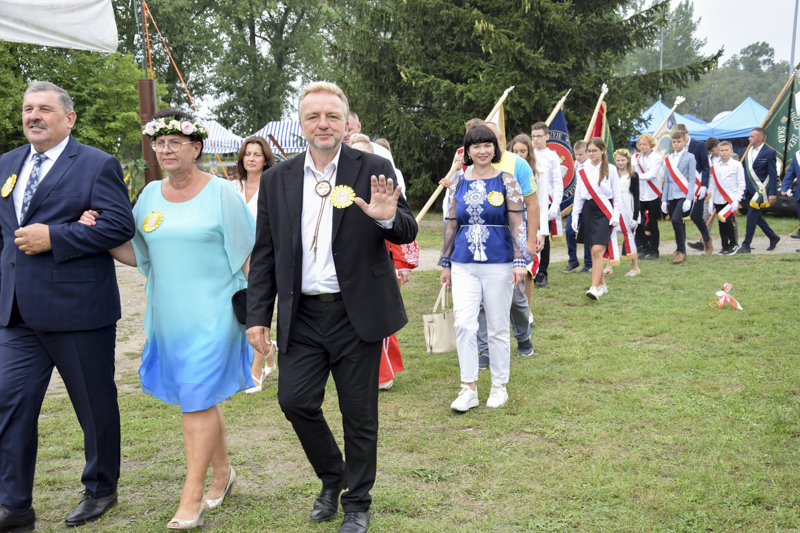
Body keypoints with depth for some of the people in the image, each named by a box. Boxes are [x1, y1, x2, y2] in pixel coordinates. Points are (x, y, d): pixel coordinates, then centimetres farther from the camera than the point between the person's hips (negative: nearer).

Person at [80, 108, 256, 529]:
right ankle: (222, 472, 34)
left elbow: (247, 256, -6)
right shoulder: (150, 195, 8)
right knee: (201, 398, 15)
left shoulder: (222, 193, -7)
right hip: (168, 316, 5)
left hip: (211, 315, -5)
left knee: (197, 400, -6)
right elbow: (138, 255, 13)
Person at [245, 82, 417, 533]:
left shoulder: (374, 170, -3)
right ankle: (331, 478, 28)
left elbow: (408, 232, -6)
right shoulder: (277, 180, 5)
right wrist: (258, 315, 4)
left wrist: (389, 217, -30)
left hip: (357, 313, -2)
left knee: (360, 414, 6)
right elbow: (265, 254, 8)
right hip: (301, 315, 3)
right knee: (295, 400, 0)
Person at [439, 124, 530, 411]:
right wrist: (445, 264, 13)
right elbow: (451, 226, 12)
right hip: (463, 266, 2)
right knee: (464, 324, -7)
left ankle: (499, 387, 20)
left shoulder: (506, 181, 0)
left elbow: (517, 223, -3)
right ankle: (468, 389, 4)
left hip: (498, 264, -2)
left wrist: (520, 261, -10)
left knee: (498, 327, 6)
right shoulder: (457, 185, 7)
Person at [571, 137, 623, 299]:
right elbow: (578, 195, 12)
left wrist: (616, 214, -4)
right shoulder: (582, 171, 8)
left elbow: (616, 194, 2)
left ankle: (594, 288, -18)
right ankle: (602, 285, 19)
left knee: (597, 250, -15)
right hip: (588, 212, 4)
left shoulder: (610, 169, 0)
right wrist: (575, 215, 8)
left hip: (604, 212, -4)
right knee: (594, 251, 7)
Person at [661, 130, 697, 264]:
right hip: (672, 196, 5)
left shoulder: (689, 157, 1)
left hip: (683, 195, -5)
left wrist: (689, 199, -13)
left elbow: (692, 179, -4)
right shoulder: (668, 159, 14)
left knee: (676, 220, -20)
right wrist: (664, 199, 11)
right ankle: (681, 252, 16)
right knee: (678, 223, 8)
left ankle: (681, 251, -12)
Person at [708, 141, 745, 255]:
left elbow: (741, 184, -1)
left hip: (731, 199, -4)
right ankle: (725, 246, 13)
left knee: (728, 221, -11)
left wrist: (737, 200, -10)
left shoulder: (737, 165, 0)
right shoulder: (715, 167, 10)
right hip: (718, 200, 4)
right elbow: (712, 184, 14)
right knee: (721, 224, 4)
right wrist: (711, 200, 9)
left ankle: (733, 244, 4)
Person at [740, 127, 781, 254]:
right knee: (757, 216, 13)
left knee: (752, 216, -9)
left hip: (760, 190, -7)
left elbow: (773, 174, -9)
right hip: (749, 190, 7)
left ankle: (746, 244, -3)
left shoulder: (769, 153, -8)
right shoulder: (748, 151, 11)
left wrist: (772, 193, -14)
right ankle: (773, 237, 30)